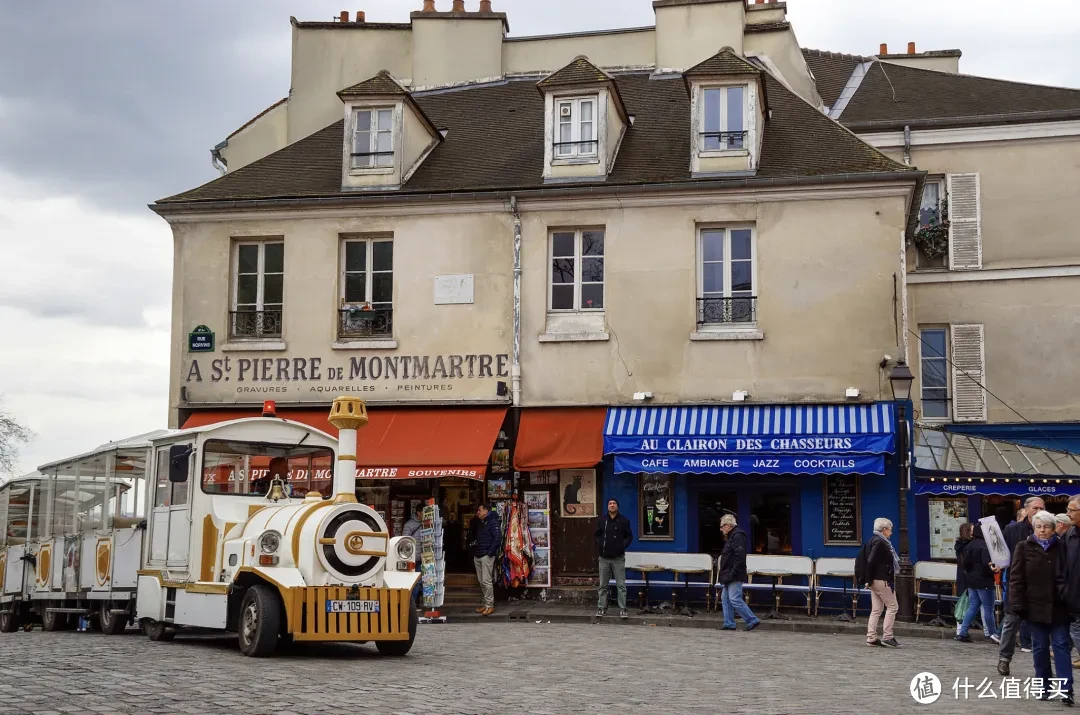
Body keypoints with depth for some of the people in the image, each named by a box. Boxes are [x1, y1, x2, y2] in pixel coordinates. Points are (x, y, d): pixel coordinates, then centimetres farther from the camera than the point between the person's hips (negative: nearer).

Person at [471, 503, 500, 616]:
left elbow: (497, 538, -14)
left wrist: (490, 552, -16)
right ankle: (486, 604, 14)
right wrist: (473, 552, 15)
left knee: (486, 581, -11)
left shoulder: (492, 521, -6)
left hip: (486, 556, -9)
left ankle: (490, 606, -8)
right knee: (481, 582, 9)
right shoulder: (479, 523, 20)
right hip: (477, 556, 9)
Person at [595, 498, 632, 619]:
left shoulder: (624, 521, 2)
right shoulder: (601, 520, 7)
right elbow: (596, 535, 16)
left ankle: (622, 609, 3)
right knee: (603, 585, 7)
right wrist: (599, 545, 0)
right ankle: (601, 608, 15)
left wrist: (623, 545, -8)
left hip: (618, 558, -2)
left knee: (621, 585, -1)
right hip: (604, 558, 2)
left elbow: (629, 536, 7)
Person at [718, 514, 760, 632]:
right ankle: (729, 624, 14)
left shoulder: (738, 537, -14)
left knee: (735, 599, -13)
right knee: (726, 599, 10)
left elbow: (739, 557, -22)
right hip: (729, 576, 11)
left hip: (735, 577, -11)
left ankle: (752, 621, -9)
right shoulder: (730, 537, 19)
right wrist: (725, 575, 20)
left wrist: (733, 573, -23)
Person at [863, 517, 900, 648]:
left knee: (876, 610, 11)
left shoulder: (873, 540, 14)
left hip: (875, 581, 10)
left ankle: (871, 638, 11)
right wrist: (869, 580, -16)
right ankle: (887, 637, 0)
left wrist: (869, 580, 14)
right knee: (892, 607, -1)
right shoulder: (879, 542, -16)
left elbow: (870, 561, 15)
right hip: (882, 580, -10)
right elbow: (871, 561, -22)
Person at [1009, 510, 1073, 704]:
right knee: (1040, 647, 8)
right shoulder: (1024, 548, 1)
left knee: (1061, 645, -3)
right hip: (1035, 606, 0)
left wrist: (1068, 599, -1)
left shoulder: (1062, 547, 3)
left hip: (1059, 607, 0)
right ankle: (1045, 687, 18)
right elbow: (1016, 578, -2)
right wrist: (1018, 604, -8)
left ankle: (1066, 689, -5)